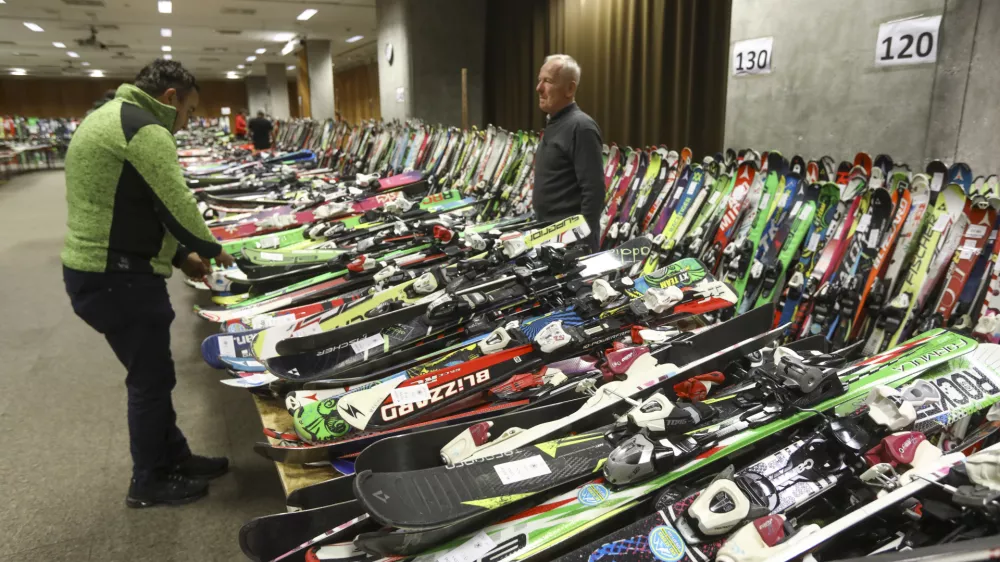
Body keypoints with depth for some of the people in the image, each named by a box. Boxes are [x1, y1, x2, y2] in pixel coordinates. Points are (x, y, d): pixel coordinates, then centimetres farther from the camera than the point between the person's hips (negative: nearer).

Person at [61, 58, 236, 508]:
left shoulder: (108, 119, 18)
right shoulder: (145, 129, -17)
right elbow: (178, 205, -18)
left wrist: (179, 255, 17)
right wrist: (209, 248, 2)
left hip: (97, 269, 11)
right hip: (118, 278, -11)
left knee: (151, 373, 20)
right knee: (151, 378, 4)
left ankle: (174, 457, 35)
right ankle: (148, 482, 22)